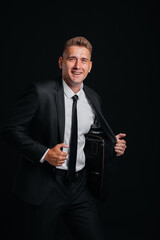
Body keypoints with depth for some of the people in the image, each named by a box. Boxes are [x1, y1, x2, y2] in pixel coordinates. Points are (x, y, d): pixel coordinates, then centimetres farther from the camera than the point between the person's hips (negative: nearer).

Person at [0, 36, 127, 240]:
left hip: (80, 186, 5)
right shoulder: (40, 92, -12)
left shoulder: (93, 98, 7)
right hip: (45, 186, -4)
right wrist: (43, 153, -21)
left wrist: (114, 143, 2)